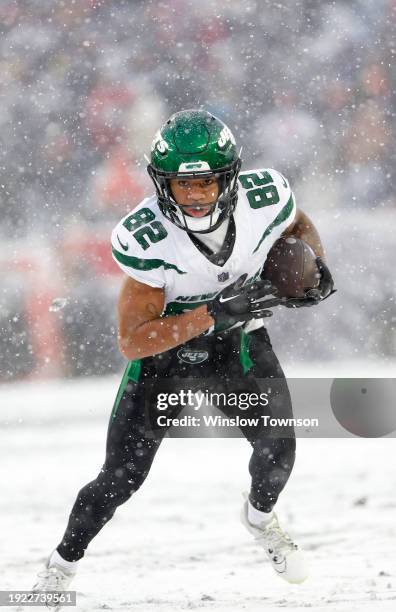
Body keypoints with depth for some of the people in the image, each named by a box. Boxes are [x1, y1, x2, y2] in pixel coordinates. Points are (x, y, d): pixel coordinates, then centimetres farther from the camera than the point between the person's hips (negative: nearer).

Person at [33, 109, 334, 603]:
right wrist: (213, 315, -40)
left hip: (238, 343, 3)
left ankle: (260, 516, 22)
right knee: (120, 479, -4)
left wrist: (314, 266, -18)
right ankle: (61, 567, 21)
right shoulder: (146, 239, -33)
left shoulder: (263, 199, -23)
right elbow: (131, 341, -31)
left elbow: (299, 227, 4)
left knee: (277, 448, -14)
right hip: (164, 348, -3)